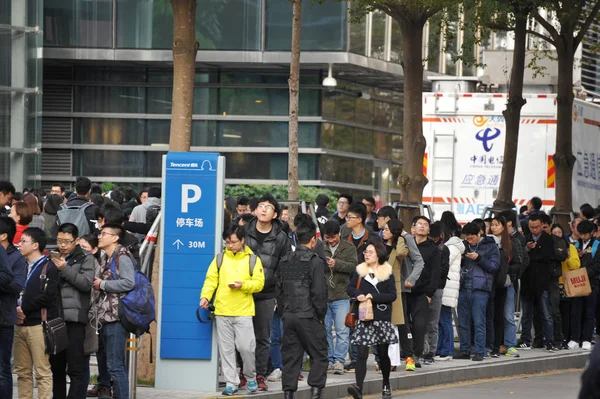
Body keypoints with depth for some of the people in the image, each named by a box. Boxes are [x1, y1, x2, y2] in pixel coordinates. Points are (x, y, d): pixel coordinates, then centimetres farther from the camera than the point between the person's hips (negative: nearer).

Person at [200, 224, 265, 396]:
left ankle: (251, 378, 18)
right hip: (222, 311, 2)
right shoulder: (220, 258, 8)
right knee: (226, 349, 3)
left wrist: (243, 285, -16)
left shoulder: (252, 259, 4)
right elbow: (211, 279, 5)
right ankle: (231, 383, 9)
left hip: (243, 311, -2)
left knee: (246, 347, -5)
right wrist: (205, 296, -10)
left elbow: (259, 283, 0)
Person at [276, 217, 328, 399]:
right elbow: (319, 292, -13)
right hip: (308, 316, -5)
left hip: (288, 316, 6)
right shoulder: (315, 261, -10)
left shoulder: (285, 261, 9)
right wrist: (320, 314, -2)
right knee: (319, 356, 2)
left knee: (290, 357, 9)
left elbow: (279, 290, 12)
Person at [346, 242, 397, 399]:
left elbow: (392, 295, -6)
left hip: (382, 319, -1)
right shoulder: (360, 271, 7)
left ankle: (386, 385, 31)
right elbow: (350, 288, 8)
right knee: (362, 353, -12)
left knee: (383, 354, 12)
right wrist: (358, 295, -13)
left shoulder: (387, 273, 0)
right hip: (363, 318, 1)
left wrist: (373, 297, -17)